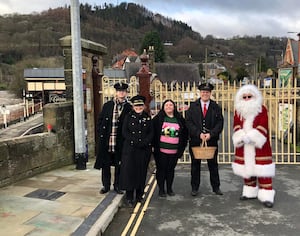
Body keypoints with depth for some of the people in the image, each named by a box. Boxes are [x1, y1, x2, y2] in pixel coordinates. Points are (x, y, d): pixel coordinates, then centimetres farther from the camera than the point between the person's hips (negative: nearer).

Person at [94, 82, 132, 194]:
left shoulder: (129, 108, -2)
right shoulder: (107, 105, 4)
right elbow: (100, 120, 9)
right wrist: (100, 133, 1)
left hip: (120, 142, -1)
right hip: (106, 140, 2)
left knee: (119, 164, 9)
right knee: (105, 164, 10)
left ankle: (117, 185, 24)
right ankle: (106, 185, 25)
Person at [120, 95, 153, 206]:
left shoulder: (148, 118, 9)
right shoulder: (128, 117, 5)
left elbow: (151, 133, 5)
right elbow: (124, 132, -1)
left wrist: (144, 142, -12)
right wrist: (135, 141, -13)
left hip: (144, 149, 2)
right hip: (130, 148, -2)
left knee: (142, 171, 6)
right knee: (129, 171, -5)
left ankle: (139, 195, 18)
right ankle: (129, 197, 3)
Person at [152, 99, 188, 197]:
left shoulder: (180, 119, 6)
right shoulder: (158, 118, -1)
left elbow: (185, 134, 12)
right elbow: (153, 133, -1)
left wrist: (182, 148, 7)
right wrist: (154, 146, -6)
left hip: (174, 151, 2)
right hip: (161, 150, -2)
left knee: (171, 169, 12)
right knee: (161, 169, 5)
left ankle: (169, 188, 25)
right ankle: (161, 189, 16)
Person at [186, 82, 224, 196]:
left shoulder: (216, 107, 4)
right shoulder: (193, 106, 2)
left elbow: (220, 123, -2)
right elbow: (189, 122, -4)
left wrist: (210, 134, -15)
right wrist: (199, 134, -15)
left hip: (212, 140, 0)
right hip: (195, 140, 0)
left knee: (213, 164, 9)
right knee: (195, 164, 9)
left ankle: (216, 187, 21)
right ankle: (195, 187, 20)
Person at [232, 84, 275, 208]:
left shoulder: (262, 109, -3)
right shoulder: (238, 110, 7)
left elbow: (262, 127, -12)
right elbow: (236, 126, -2)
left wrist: (251, 137, -23)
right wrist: (242, 137, -19)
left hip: (259, 144, -4)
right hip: (244, 146, 4)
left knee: (262, 171, -5)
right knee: (247, 169, 12)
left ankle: (266, 196, 0)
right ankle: (250, 192, 25)